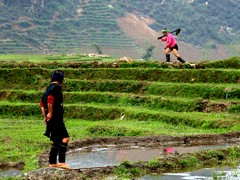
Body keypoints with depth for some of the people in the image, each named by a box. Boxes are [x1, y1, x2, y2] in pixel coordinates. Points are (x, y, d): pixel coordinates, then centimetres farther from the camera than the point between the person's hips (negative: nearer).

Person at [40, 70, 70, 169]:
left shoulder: (49, 87, 19)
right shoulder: (56, 87, -9)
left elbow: (42, 102, 24)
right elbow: (50, 98, -25)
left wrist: (45, 116, 23)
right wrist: (50, 113, -20)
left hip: (51, 119, 10)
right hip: (56, 117, -10)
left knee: (57, 141, 15)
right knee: (65, 138, -16)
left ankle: (52, 163, 18)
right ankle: (61, 162, -24)